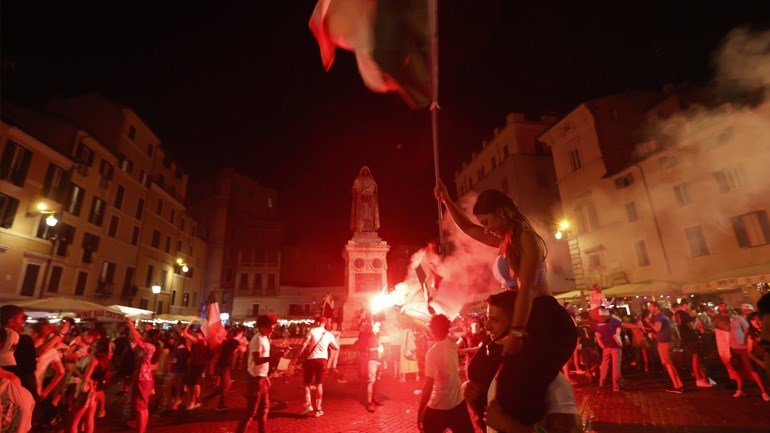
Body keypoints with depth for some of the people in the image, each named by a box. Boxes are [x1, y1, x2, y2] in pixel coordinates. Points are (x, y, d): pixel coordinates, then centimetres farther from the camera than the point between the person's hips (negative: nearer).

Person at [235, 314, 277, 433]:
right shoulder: (258, 339, -19)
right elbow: (257, 360, -26)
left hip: (262, 377, 10)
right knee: (251, 410, 0)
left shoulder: (264, 338, 10)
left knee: (264, 408, 17)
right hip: (256, 378, -9)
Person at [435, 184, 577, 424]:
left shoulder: (526, 237, -8)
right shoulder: (507, 242, 17)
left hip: (547, 323, -10)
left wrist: (516, 333, -23)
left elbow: (527, 287, -18)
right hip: (529, 324, 10)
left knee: (517, 391, -23)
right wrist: (446, 199, 21)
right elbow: (468, 228, 26)